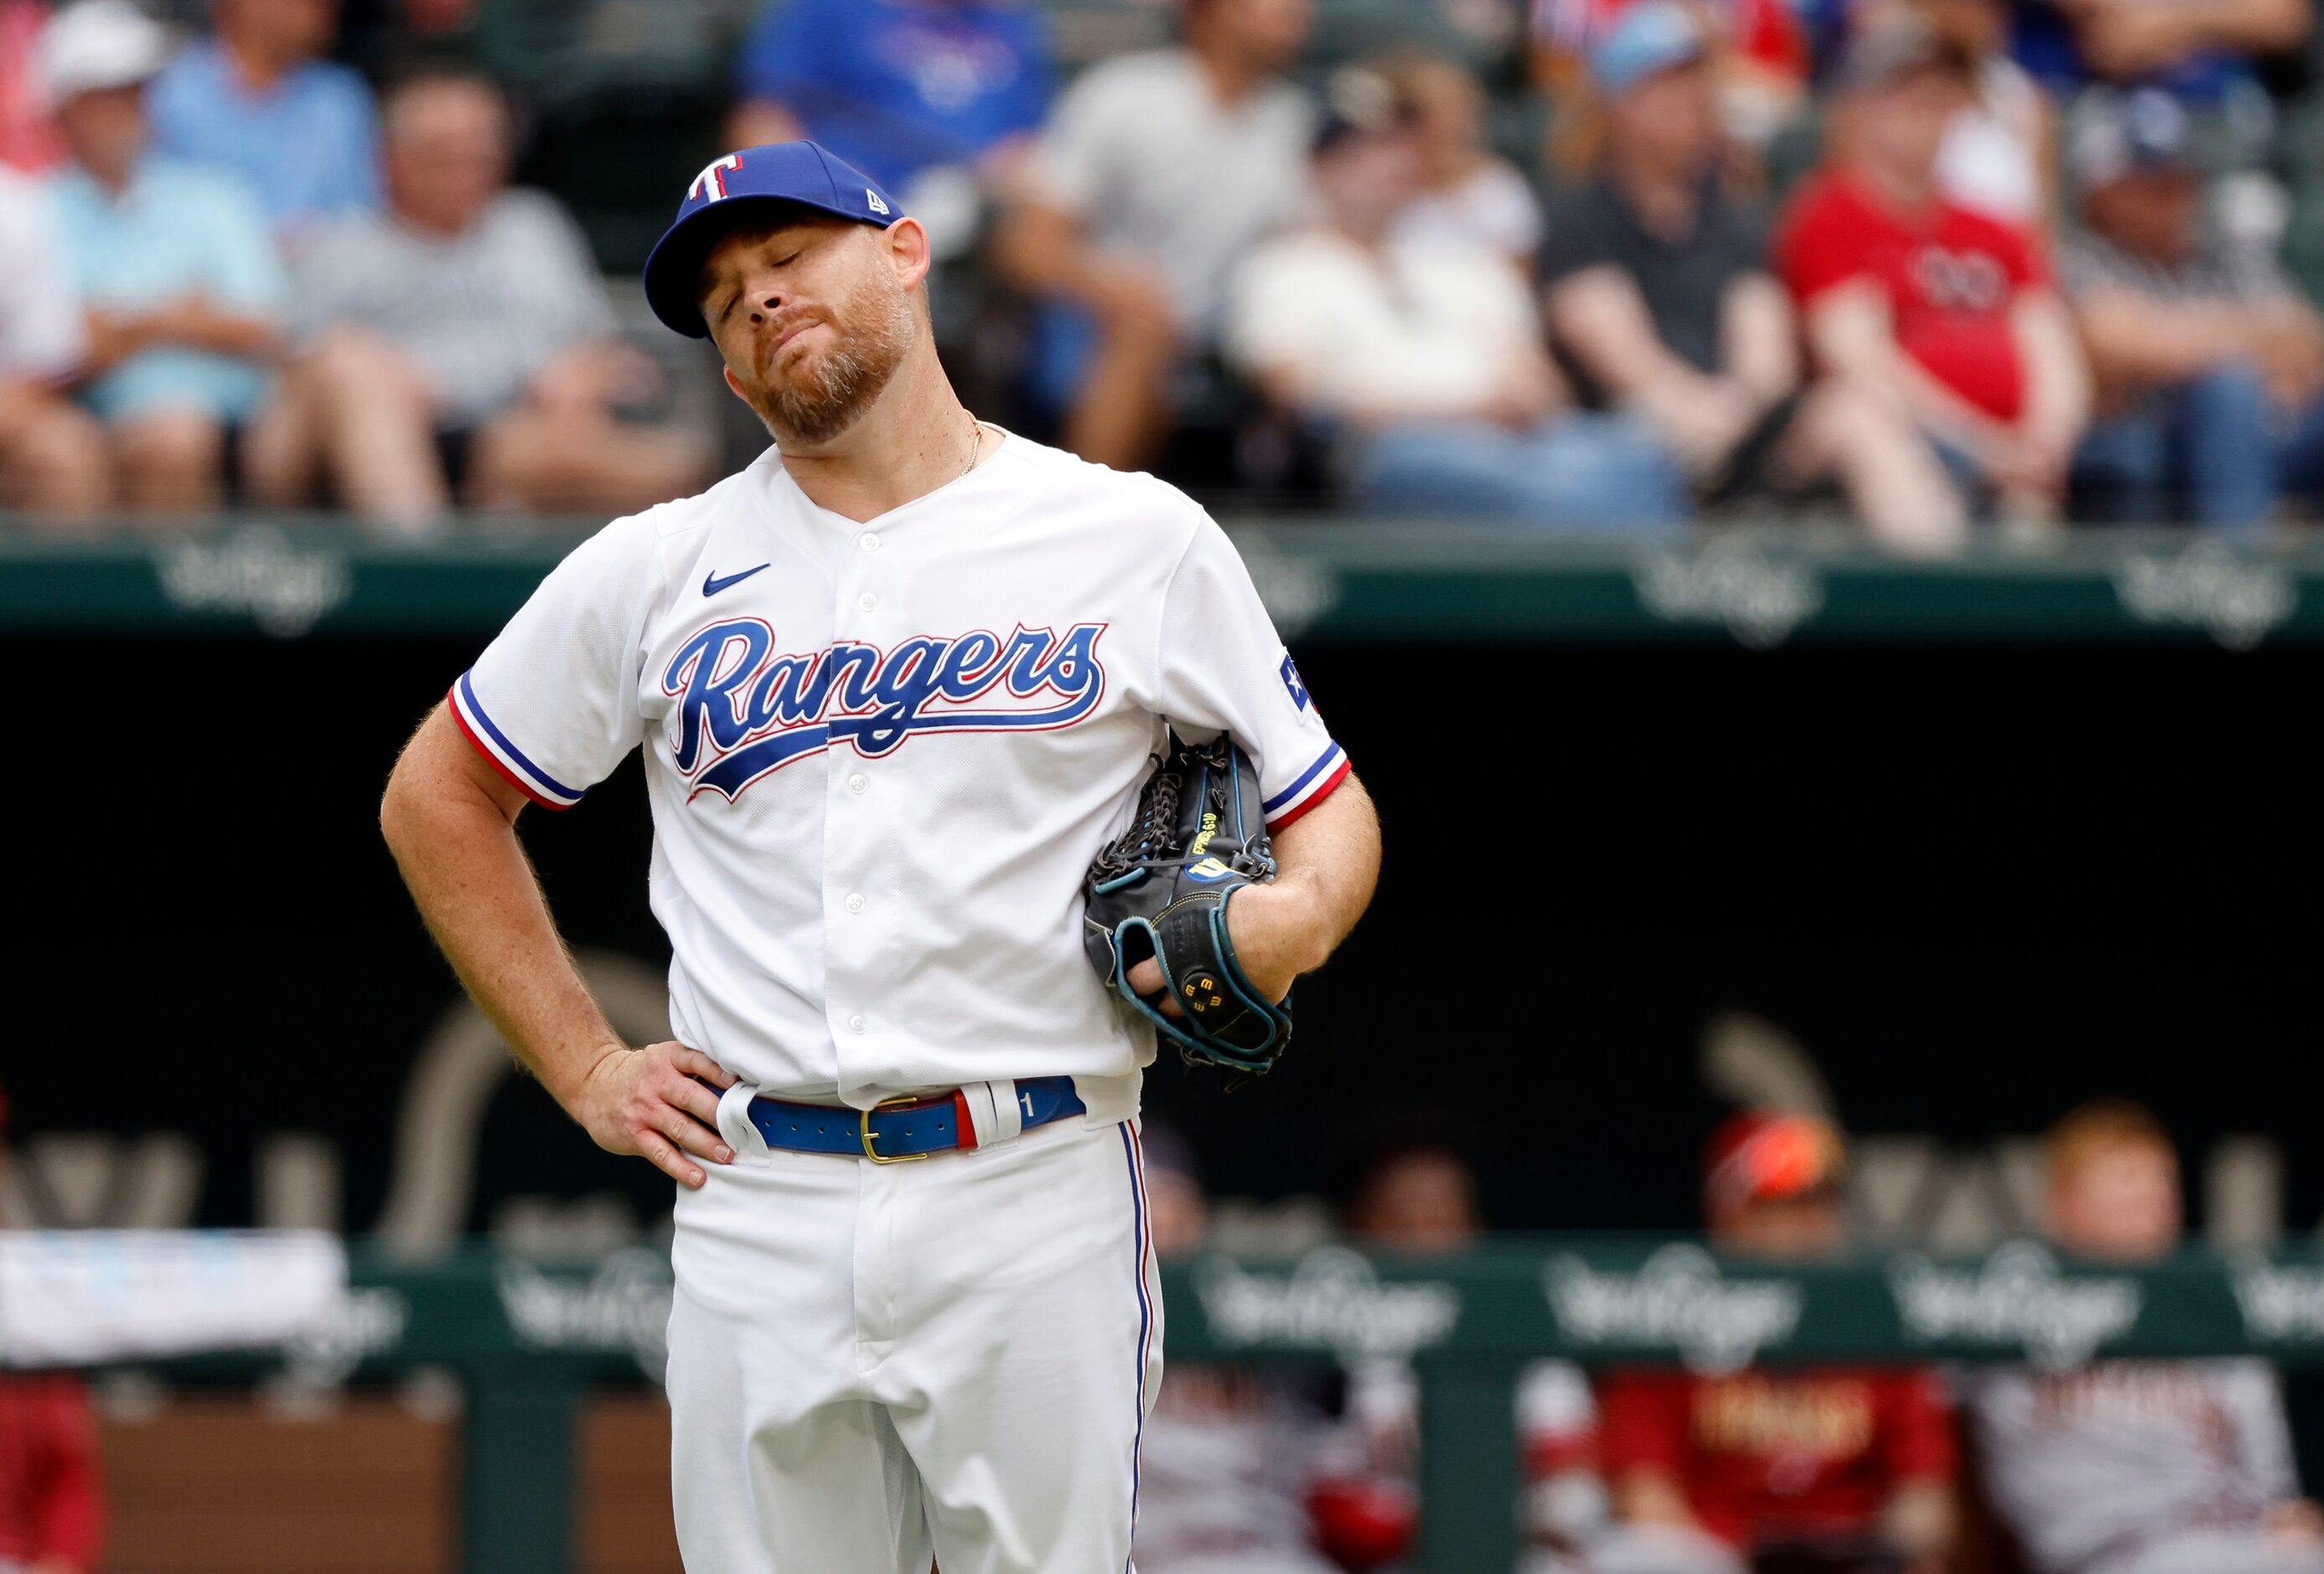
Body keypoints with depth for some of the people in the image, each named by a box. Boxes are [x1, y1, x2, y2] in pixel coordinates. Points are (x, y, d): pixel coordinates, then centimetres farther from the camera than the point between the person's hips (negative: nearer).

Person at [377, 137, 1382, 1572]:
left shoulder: (1141, 542, 6)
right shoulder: (658, 571, 11)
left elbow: (1331, 808, 12)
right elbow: (438, 800, 21)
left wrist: (1296, 918, -13)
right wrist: (585, 1070, 12)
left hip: (1038, 1199, -2)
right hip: (757, 1216, 2)